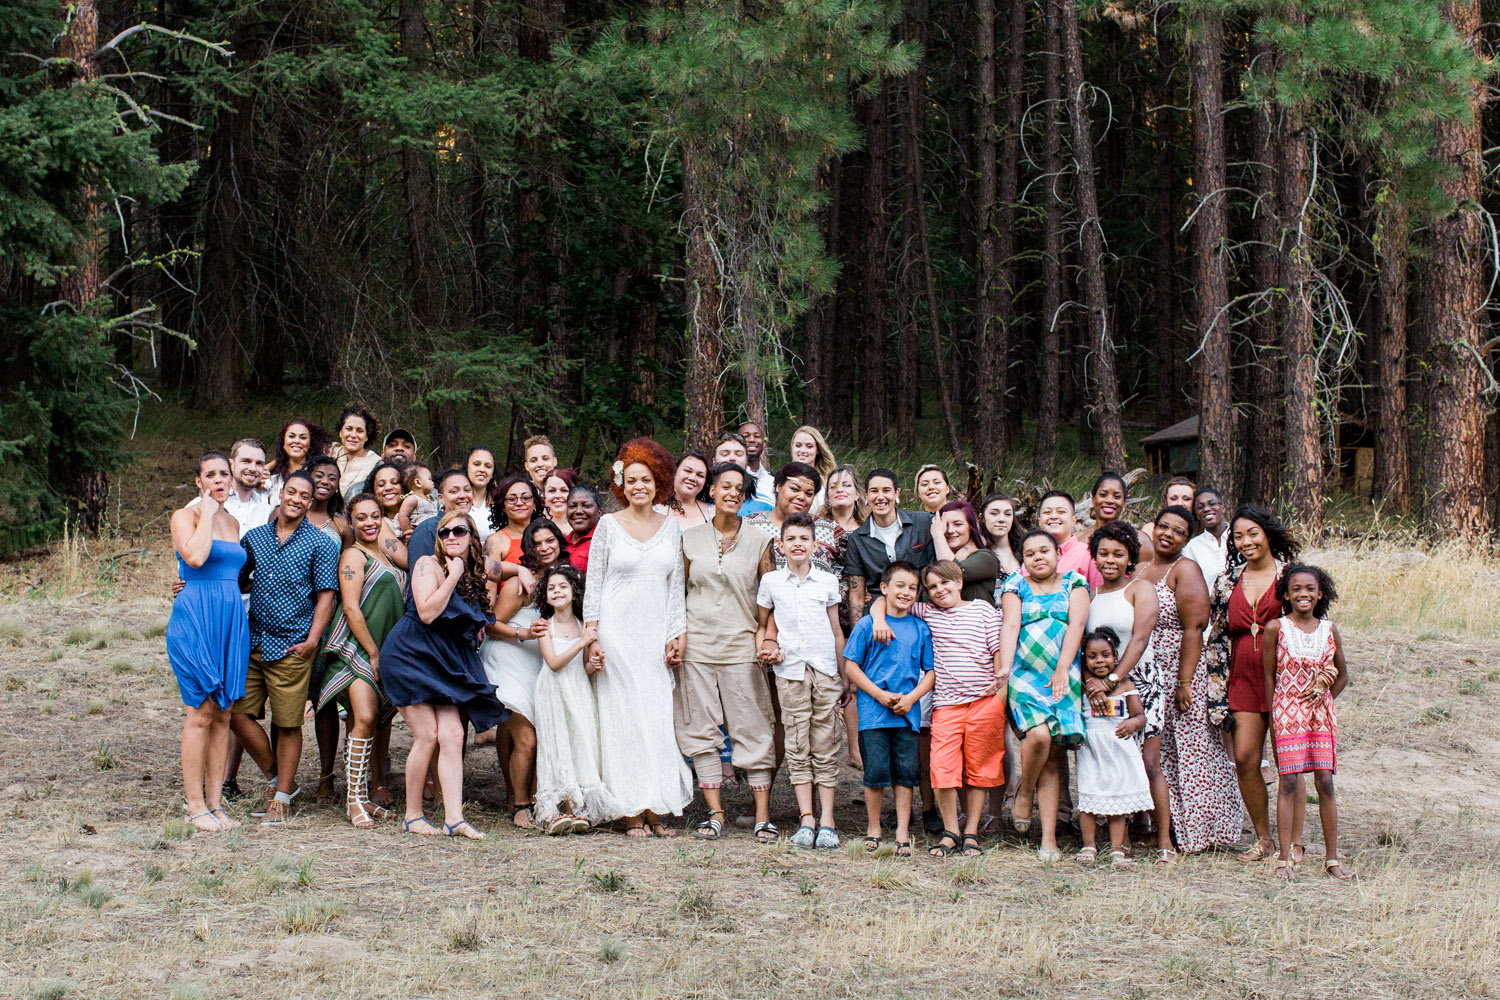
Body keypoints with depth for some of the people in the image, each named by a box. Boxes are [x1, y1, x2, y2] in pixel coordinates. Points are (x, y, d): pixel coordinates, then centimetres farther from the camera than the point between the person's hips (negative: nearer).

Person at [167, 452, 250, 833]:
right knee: (201, 713, -7)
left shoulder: (232, 522, 18)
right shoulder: (185, 516, -2)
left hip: (232, 619, 7)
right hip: (195, 617, -7)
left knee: (223, 715, 6)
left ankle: (215, 802, 10)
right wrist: (208, 513, -12)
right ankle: (195, 806, -2)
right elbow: (195, 557, -21)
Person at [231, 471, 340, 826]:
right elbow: (237, 582, 19)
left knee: (288, 723, 0)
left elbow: (325, 595, -2)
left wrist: (312, 640, -11)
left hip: (291, 646, -4)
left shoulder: (320, 543, 0)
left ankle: (282, 797, 13)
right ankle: (275, 778, 20)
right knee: (238, 714, 1)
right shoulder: (254, 538, 12)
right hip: (253, 640, 4)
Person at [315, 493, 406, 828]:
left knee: (381, 721, 6)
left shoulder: (384, 553, 20)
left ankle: (377, 787, 12)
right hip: (356, 647, -8)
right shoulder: (353, 555, -5)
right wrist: (373, 653, -14)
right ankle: (355, 800, -17)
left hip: (384, 647, 8)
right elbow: (351, 608, -12)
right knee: (365, 719, -19)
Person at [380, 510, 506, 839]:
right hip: (411, 655, -7)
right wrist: (454, 576, -17)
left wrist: (477, 628, 9)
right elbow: (426, 612, -22)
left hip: (446, 662, 7)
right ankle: (412, 815, 1)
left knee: (453, 735, -6)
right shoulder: (428, 565, -9)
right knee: (427, 735, -10)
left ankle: (454, 818, -10)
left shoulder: (473, 572, 13)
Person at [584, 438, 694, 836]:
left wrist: (677, 636, 3)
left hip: (656, 636, 2)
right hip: (617, 633, -2)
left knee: (659, 717, -3)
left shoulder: (670, 528, 9)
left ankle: (656, 809, 2)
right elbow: (593, 584, 2)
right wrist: (591, 637, -5)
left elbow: (677, 586, 10)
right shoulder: (608, 525, 2)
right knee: (623, 714, -3)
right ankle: (632, 812, 0)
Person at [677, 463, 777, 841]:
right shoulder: (691, 538, 8)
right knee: (701, 729, 1)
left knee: (754, 730, -3)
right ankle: (715, 814, 7)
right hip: (697, 646, 2)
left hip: (741, 645, -2)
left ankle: (763, 817, 1)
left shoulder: (758, 540, 4)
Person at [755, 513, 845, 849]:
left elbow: (837, 630, 13)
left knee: (825, 744, -1)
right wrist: (765, 647, -3)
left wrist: (845, 674, 12)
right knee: (797, 746, -1)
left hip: (825, 669, 0)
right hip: (790, 669, 0)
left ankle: (826, 821, 0)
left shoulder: (828, 581, 8)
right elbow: (763, 625, 17)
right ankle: (806, 820, 0)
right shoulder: (771, 582, 7)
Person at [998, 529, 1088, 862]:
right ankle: (1023, 792, 5)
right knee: (1038, 734, -25)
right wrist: (1003, 669, -15)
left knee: (1053, 755, -3)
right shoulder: (1016, 586, 13)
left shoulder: (1073, 583, 13)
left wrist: (1063, 669, -12)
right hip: (1025, 676, -1)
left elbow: (1077, 624, 0)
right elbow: (1010, 626, 0)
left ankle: (1049, 838, -2)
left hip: (1063, 679, 1)